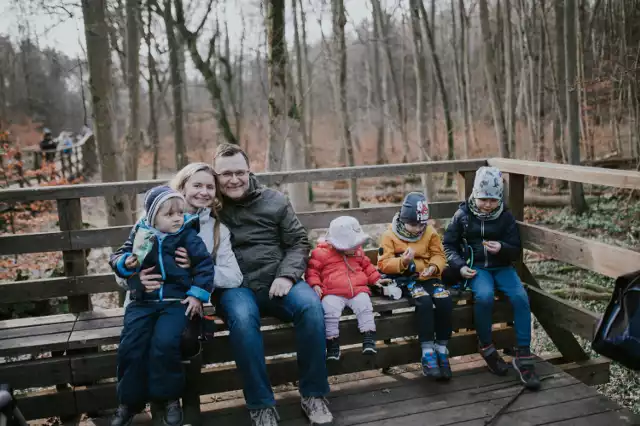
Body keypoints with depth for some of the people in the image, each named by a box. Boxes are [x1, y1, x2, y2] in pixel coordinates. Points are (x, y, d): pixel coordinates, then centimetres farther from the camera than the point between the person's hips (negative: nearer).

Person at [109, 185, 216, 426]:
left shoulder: (188, 236, -1)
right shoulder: (140, 234, 7)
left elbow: (204, 264, -2)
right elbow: (117, 257, 14)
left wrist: (197, 294, -10)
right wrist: (126, 263, -10)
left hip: (176, 301, -3)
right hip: (143, 302, 4)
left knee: (164, 343, -24)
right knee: (130, 346, -10)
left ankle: (170, 398, -3)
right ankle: (130, 401, 10)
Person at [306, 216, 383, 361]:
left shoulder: (357, 251, 17)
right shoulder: (322, 252, 0)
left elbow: (366, 266, 29)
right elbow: (312, 269, 2)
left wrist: (376, 279, 19)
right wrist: (315, 284, -12)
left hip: (358, 290, 3)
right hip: (333, 293, -3)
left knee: (364, 306, -23)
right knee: (330, 310, -29)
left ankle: (369, 338, -16)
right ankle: (332, 341, -16)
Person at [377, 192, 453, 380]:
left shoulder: (430, 233, 7)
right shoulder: (390, 235, -3)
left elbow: (439, 255, 7)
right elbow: (384, 264, -7)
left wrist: (434, 267, -15)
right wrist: (402, 262, -25)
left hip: (428, 277, 4)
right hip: (405, 279, -4)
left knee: (445, 300, -25)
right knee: (424, 301, -33)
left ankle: (441, 349, -11)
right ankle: (427, 352, -25)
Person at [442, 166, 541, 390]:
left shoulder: (506, 217, 5)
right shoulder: (463, 215, 2)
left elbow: (516, 250, 7)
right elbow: (448, 245, 6)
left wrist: (502, 248, -17)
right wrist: (460, 266, -11)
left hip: (502, 267, 2)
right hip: (476, 267, -2)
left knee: (520, 297, -27)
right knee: (484, 296, -34)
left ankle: (523, 356, -18)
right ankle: (486, 347, -10)